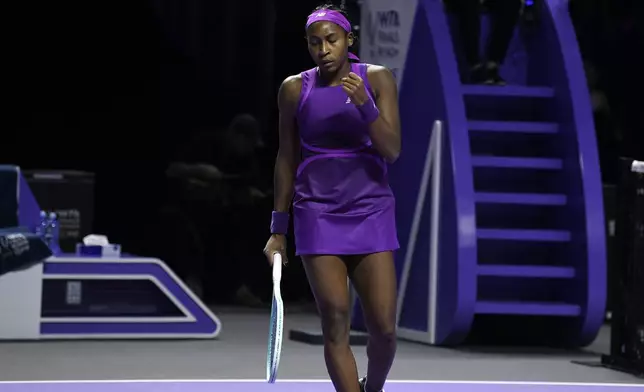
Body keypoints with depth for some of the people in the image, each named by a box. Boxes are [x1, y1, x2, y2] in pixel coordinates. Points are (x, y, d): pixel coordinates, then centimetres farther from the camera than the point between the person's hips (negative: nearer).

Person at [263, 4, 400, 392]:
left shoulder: (378, 79, -1)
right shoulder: (295, 89, 2)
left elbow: (392, 151, -8)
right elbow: (287, 160, 9)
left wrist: (364, 104, -23)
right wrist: (279, 229, 9)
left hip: (371, 212, 0)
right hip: (318, 215, 0)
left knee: (384, 328, -5)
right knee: (336, 323, -11)